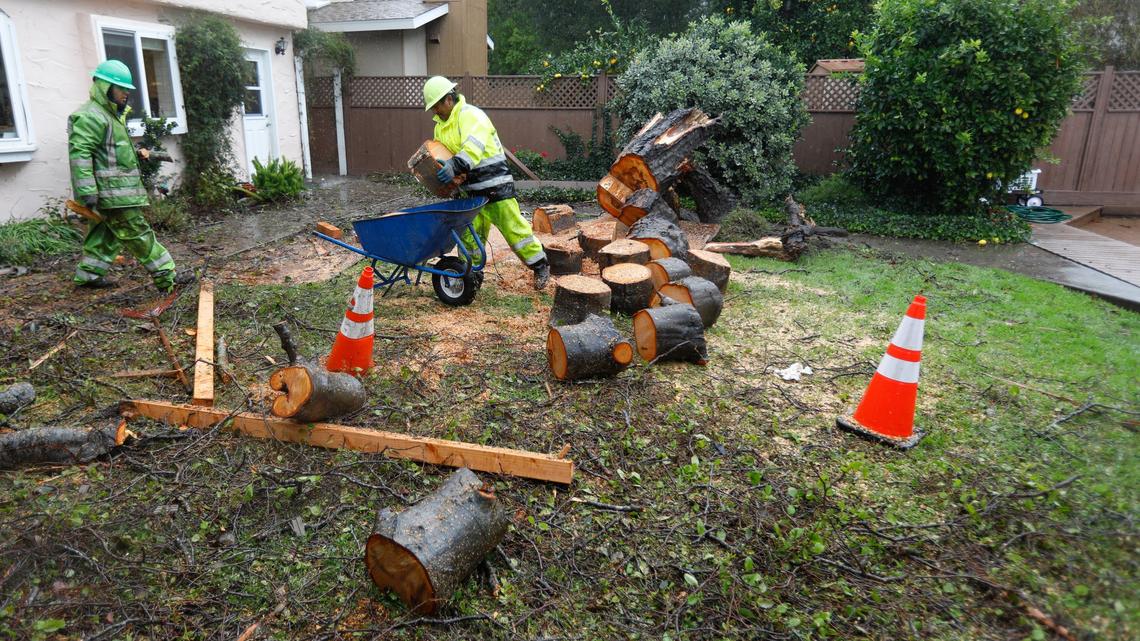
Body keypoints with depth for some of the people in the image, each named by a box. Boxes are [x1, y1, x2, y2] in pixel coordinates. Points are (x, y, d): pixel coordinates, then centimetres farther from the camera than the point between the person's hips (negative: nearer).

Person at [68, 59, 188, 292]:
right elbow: (79, 153, -21)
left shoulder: (111, 114, 21)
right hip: (112, 191, -10)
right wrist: (86, 192, -25)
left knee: (107, 233, 15)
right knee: (138, 233, -10)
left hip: (119, 189, 10)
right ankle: (167, 277, -10)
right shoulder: (90, 117, -13)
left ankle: (88, 274, 25)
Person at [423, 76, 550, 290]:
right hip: (470, 188, 8)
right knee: (468, 234, 9)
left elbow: (473, 146, -32)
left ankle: (540, 266, 9)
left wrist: (455, 165, -46)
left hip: (494, 183, -8)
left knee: (513, 227, -4)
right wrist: (433, 172, -5)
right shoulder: (441, 125, 14)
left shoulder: (470, 114, -14)